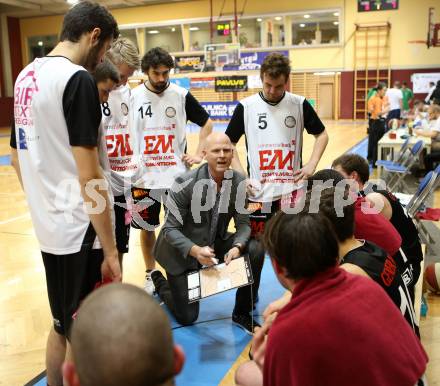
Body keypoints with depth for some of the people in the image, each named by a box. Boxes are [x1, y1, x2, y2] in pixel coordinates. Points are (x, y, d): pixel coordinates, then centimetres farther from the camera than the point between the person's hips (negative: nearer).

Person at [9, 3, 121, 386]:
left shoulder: (26, 75, 11)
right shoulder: (78, 79, -17)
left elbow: (18, 155, 18)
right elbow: (88, 176, -21)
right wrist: (110, 249, -16)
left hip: (49, 222, 9)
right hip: (78, 227, -9)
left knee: (62, 325, 22)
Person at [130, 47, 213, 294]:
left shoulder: (181, 95, -2)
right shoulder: (133, 97, -1)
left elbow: (207, 123, 8)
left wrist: (199, 155, 0)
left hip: (176, 175, 0)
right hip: (143, 177, 1)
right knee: (146, 228, 11)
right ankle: (151, 275, 29)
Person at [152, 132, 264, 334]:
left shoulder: (240, 183, -12)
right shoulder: (185, 183, -23)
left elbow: (243, 223, -6)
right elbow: (171, 229, -20)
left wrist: (237, 247, -29)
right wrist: (195, 250, -37)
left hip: (216, 243, 4)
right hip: (183, 250, -4)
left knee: (255, 253, -22)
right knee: (187, 317, -1)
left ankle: (241, 313, -1)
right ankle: (159, 282, 31)